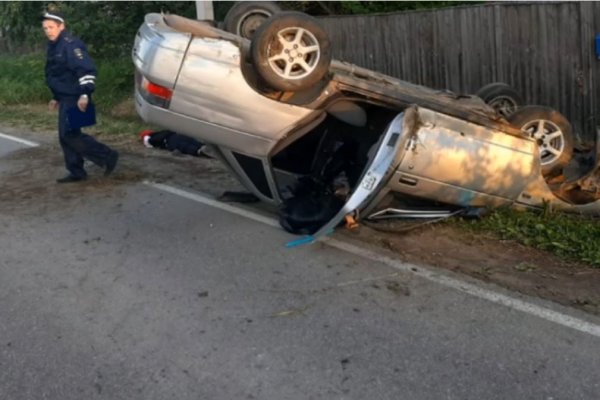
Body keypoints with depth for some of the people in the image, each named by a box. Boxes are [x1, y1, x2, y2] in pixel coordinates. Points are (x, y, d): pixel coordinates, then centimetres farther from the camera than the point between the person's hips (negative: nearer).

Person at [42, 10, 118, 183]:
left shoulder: (70, 44, -15)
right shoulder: (53, 47, 16)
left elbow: (86, 70, -23)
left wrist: (84, 94, -28)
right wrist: (56, 98, 26)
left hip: (75, 99, -10)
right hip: (66, 99, 10)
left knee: (70, 134, -12)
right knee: (65, 136, 10)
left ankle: (108, 156, -5)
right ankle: (76, 172, 17)